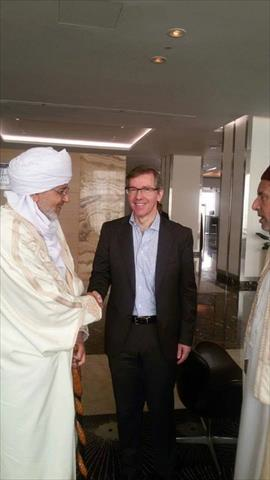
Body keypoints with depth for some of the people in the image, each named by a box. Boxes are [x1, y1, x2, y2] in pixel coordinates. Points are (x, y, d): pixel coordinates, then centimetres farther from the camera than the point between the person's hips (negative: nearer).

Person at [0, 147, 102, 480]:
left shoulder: (47, 223, 4)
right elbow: (44, 299, -24)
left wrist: (77, 332, 2)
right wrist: (90, 307, -7)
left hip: (53, 350, 8)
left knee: (56, 434, 23)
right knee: (28, 440, 14)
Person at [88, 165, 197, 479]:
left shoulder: (180, 235, -4)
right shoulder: (111, 230, -1)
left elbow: (187, 290, -1)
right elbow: (101, 273, 3)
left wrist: (185, 337, -2)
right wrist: (96, 293, -20)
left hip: (163, 335, -1)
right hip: (122, 335, 1)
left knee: (161, 406, 17)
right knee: (126, 407, 18)